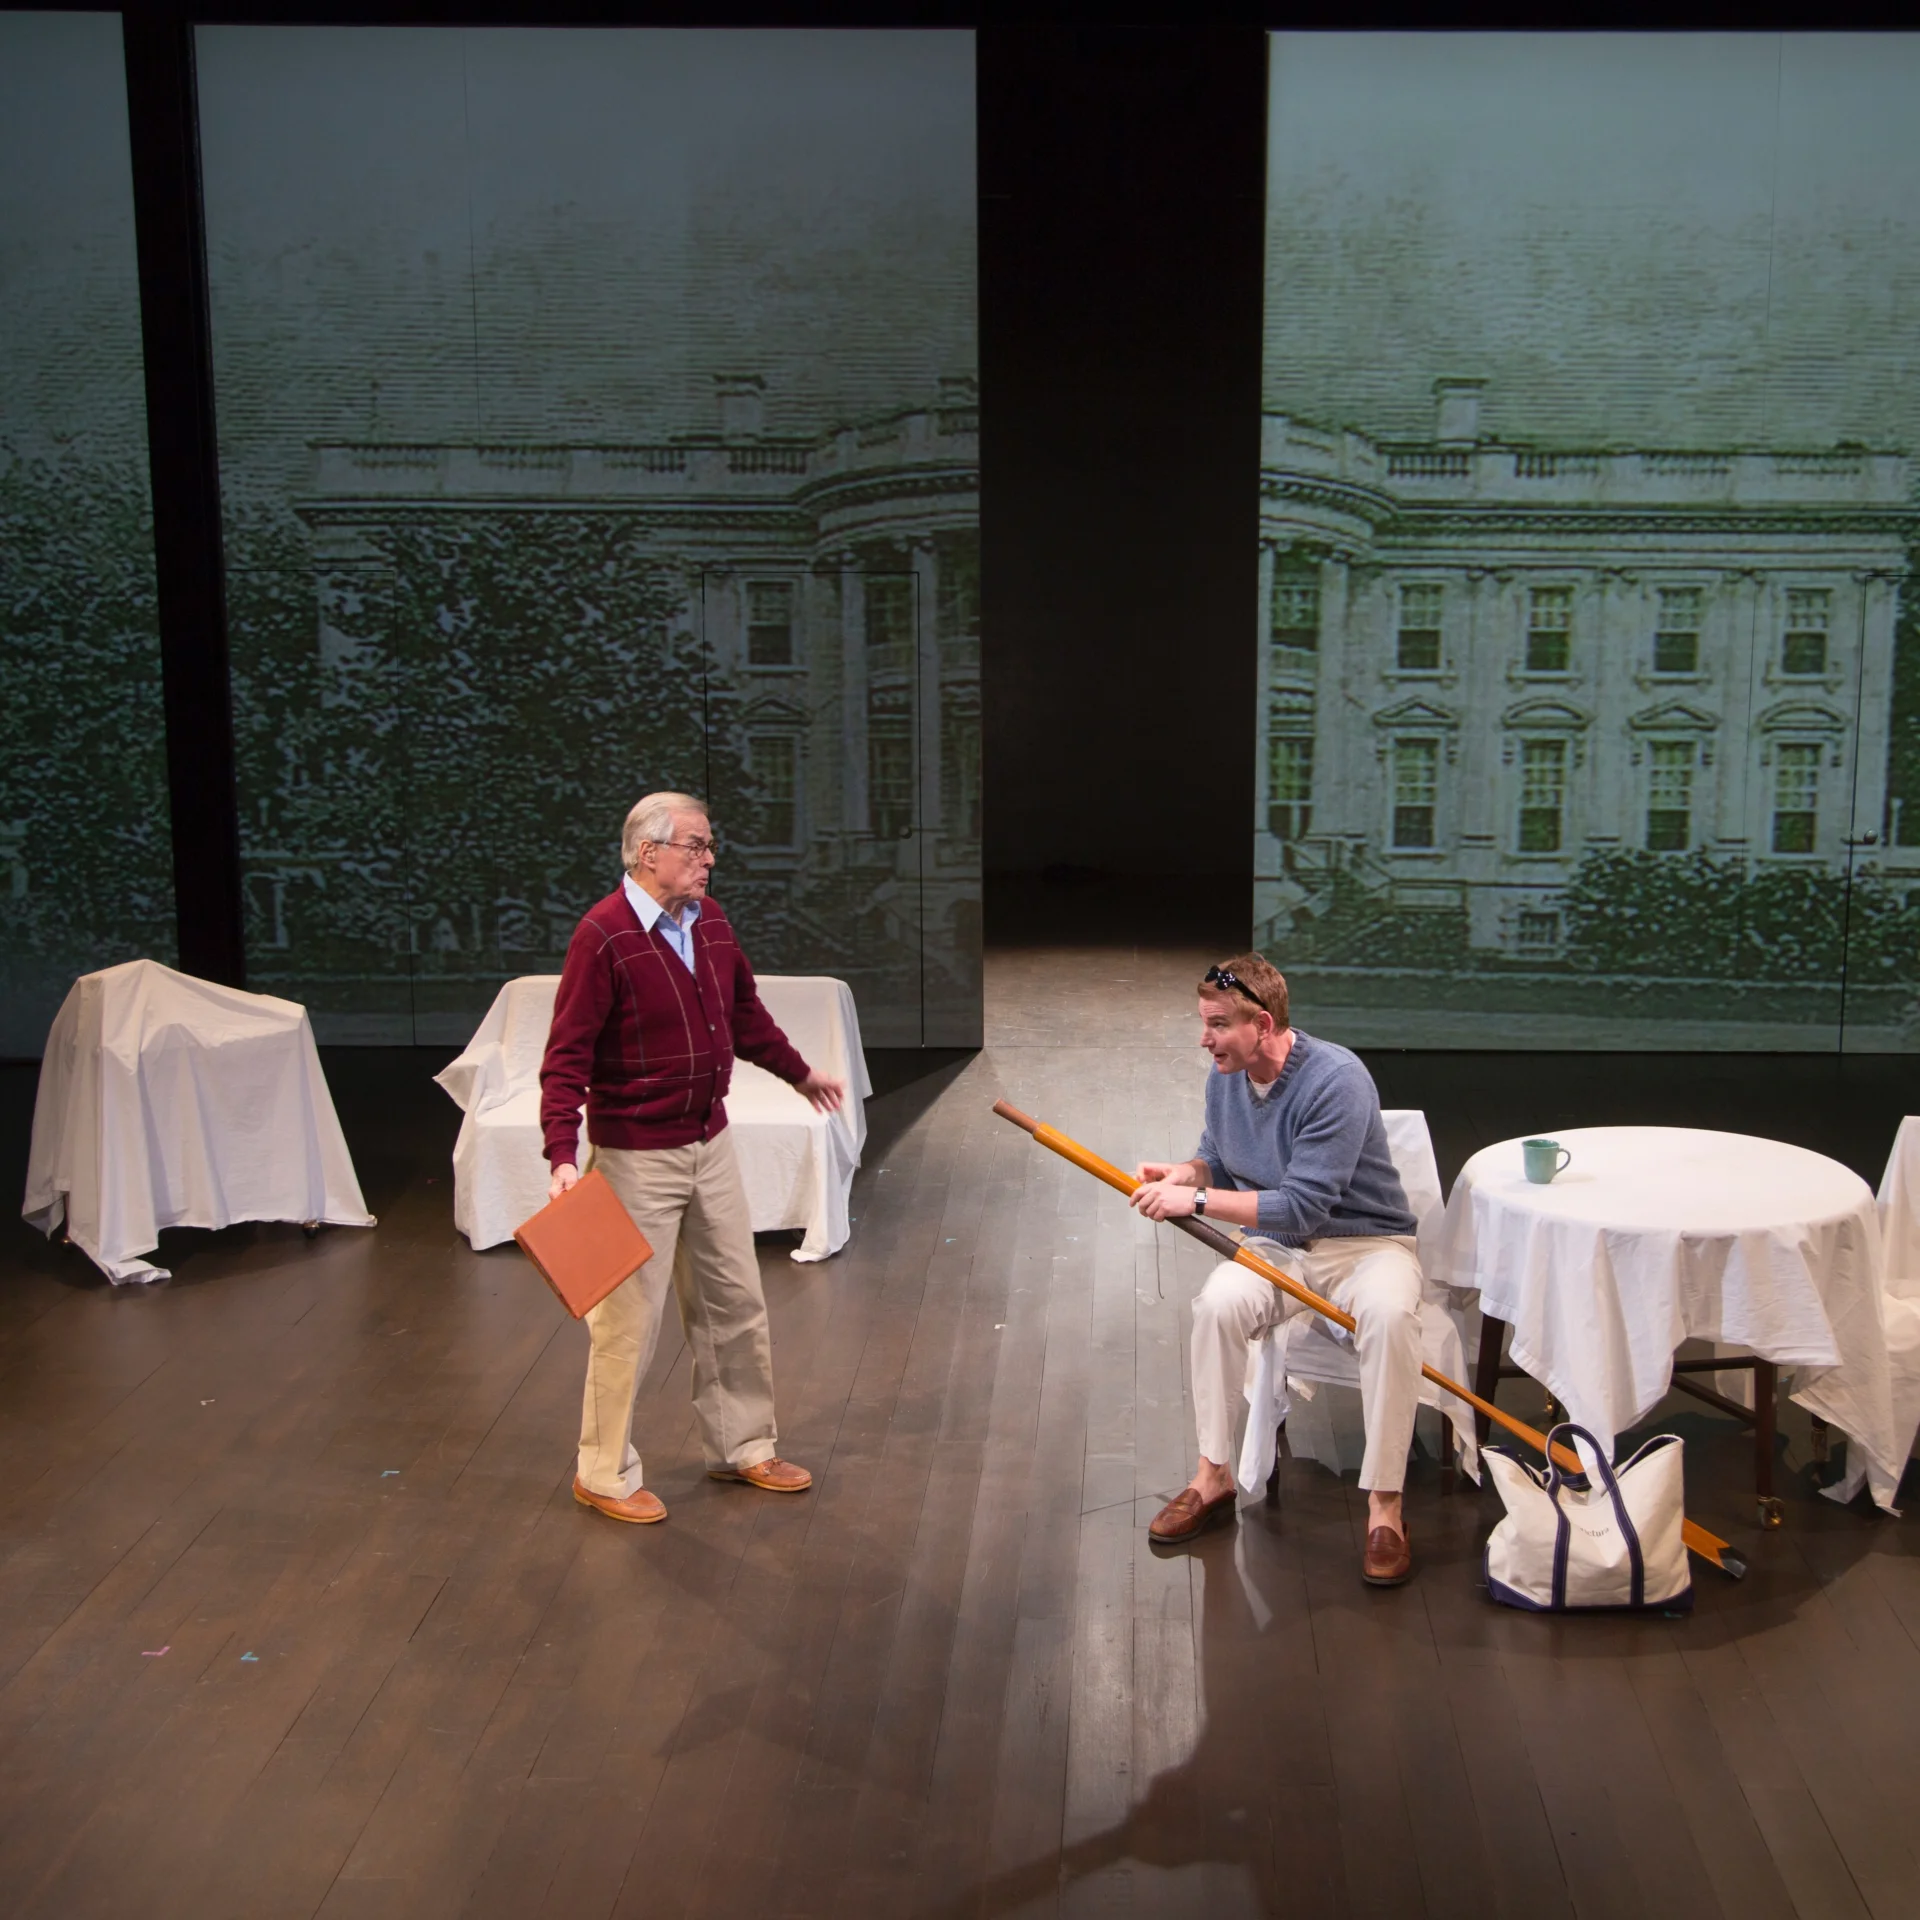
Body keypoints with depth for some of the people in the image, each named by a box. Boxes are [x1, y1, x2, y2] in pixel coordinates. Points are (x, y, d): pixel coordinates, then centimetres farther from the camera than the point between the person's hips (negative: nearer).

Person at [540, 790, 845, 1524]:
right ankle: (604, 1474, 20)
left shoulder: (709, 922, 5)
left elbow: (745, 1012, 21)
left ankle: (742, 1446, 33)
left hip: (711, 1144, 8)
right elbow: (566, 1057, -21)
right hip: (638, 1156, -8)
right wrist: (563, 1155, -29)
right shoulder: (604, 936, -19)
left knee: (734, 1303, 16)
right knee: (629, 1318, 3)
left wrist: (798, 1072, 31)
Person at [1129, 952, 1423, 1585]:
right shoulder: (1225, 1077, -1)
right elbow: (1217, 1160, 18)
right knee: (1219, 1301, -28)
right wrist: (1182, 1174, -6)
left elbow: (1302, 1207, -27)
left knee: (1390, 1315, -37)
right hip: (1276, 1246, 5)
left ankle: (1384, 1507, -25)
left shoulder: (1337, 1080, -24)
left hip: (1366, 1242, -5)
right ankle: (1214, 1476, -12)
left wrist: (1196, 1200, -26)